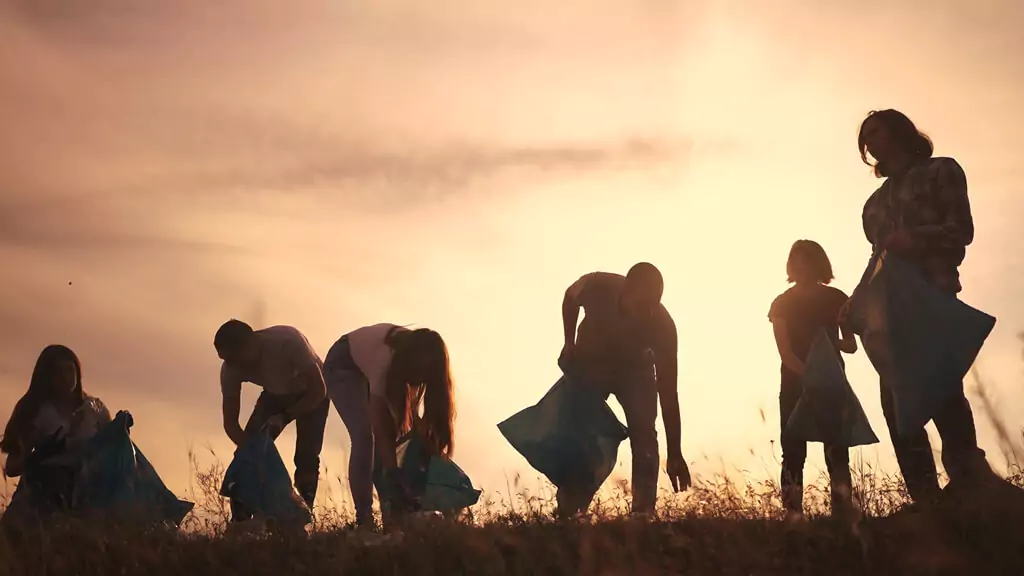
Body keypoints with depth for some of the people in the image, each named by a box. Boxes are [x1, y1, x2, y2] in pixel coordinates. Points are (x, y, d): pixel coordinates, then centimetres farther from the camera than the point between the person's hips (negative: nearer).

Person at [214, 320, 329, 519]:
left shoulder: (287, 340, -40)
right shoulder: (230, 370, -25)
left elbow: (319, 389, -32)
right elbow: (230, 423, -18)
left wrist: (285, 417, -40)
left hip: (311, 393, -4)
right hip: (275, 395, 4)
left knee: (306, 458, -19)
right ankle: (239, 523, -5)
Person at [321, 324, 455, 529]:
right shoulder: (385, 360, -43)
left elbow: (411, 407, -16)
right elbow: (379, 429, -42)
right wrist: (395, 477, -44)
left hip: (369, 366, 6)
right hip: (343, 364, -6)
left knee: (390, 434, -8)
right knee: (364, 435, -22)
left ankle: (392, 511, -6)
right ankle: (364, 517, -20)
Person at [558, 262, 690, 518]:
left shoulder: (662, 324, -34)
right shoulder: (596, 287, -34)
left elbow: (668, 391, -29)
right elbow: (570, 298, -6)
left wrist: (674, 454, -30)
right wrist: (569, 344, -9)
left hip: (635, 367, 0)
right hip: (590, 363, 0)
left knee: (644, 434, -18)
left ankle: (644, 513, -15)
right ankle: (568, 514, -1)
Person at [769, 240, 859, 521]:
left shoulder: (836, 299, 6)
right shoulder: (782, 304, 2)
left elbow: (851, 345, 6)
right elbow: (784, 351, -9)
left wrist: (832, 341, -17)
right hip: (795, 386, -1)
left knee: (837, 452, -7)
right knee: (793, 453, -6)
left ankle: (843, 517, -9)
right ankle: (793, 519, -8)